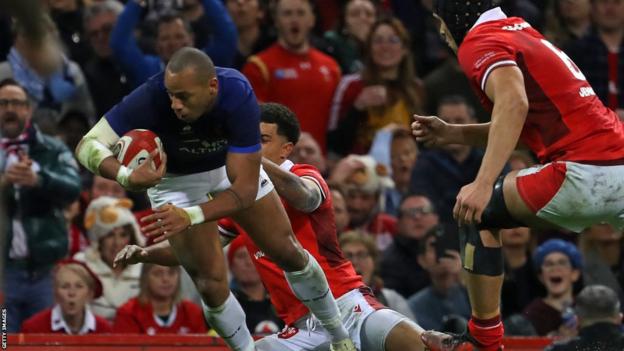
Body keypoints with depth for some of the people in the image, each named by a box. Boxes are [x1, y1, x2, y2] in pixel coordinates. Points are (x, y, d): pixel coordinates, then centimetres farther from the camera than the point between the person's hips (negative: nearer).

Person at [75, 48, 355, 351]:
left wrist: (189, 217, -51)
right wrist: (127, 177, -56)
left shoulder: (238, 96, -38)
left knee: (289, 254, 9)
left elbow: (245, 188, -38)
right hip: (176, 178, -1)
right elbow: (88, 145, -37)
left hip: (231, 165, 1)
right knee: (211, 284, -8)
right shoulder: (152, 96, -39)